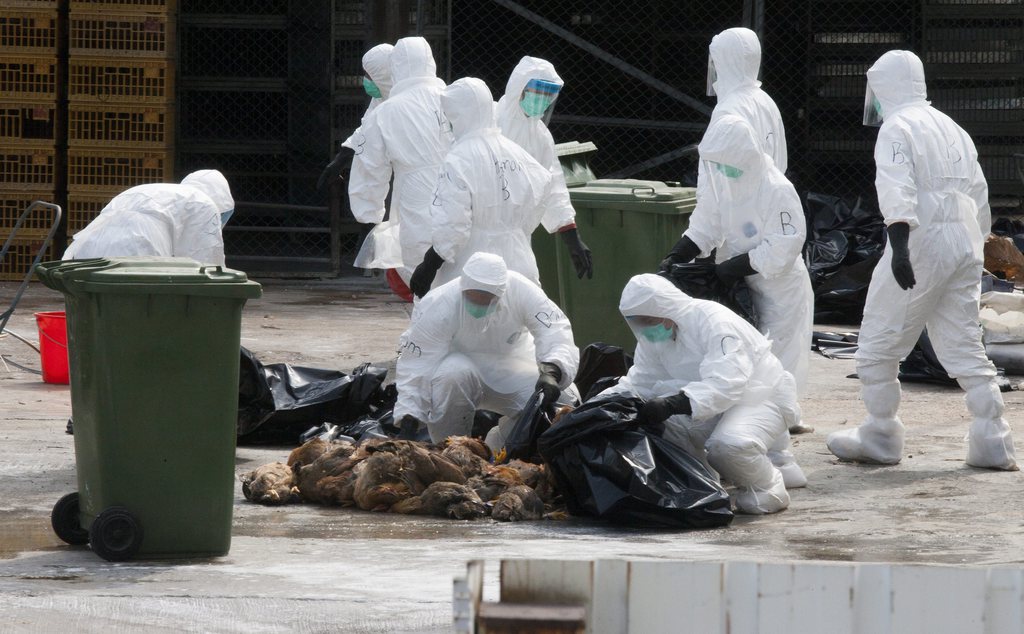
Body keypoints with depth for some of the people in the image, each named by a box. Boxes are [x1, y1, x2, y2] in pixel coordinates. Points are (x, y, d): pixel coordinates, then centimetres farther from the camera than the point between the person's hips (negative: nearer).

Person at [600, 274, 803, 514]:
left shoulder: (715, 321, -26)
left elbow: (725, 383, -38)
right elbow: (639, 383, 4)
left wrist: (672, 404, -50)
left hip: (761, 397, -8)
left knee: (728, 445, -36)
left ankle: (767, 488, -6)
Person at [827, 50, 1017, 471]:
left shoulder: (897, 128, -6)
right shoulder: (952, 129, 19)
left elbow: (897, 189, -20)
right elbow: (978, 191, 22)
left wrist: (899, 246, -30)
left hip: (922, 244, -8)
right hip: (965, 245, 8)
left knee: (879, 344, 4)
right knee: (964, 346, 10)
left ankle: (879, 439, 8)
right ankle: (992, 443, 5)